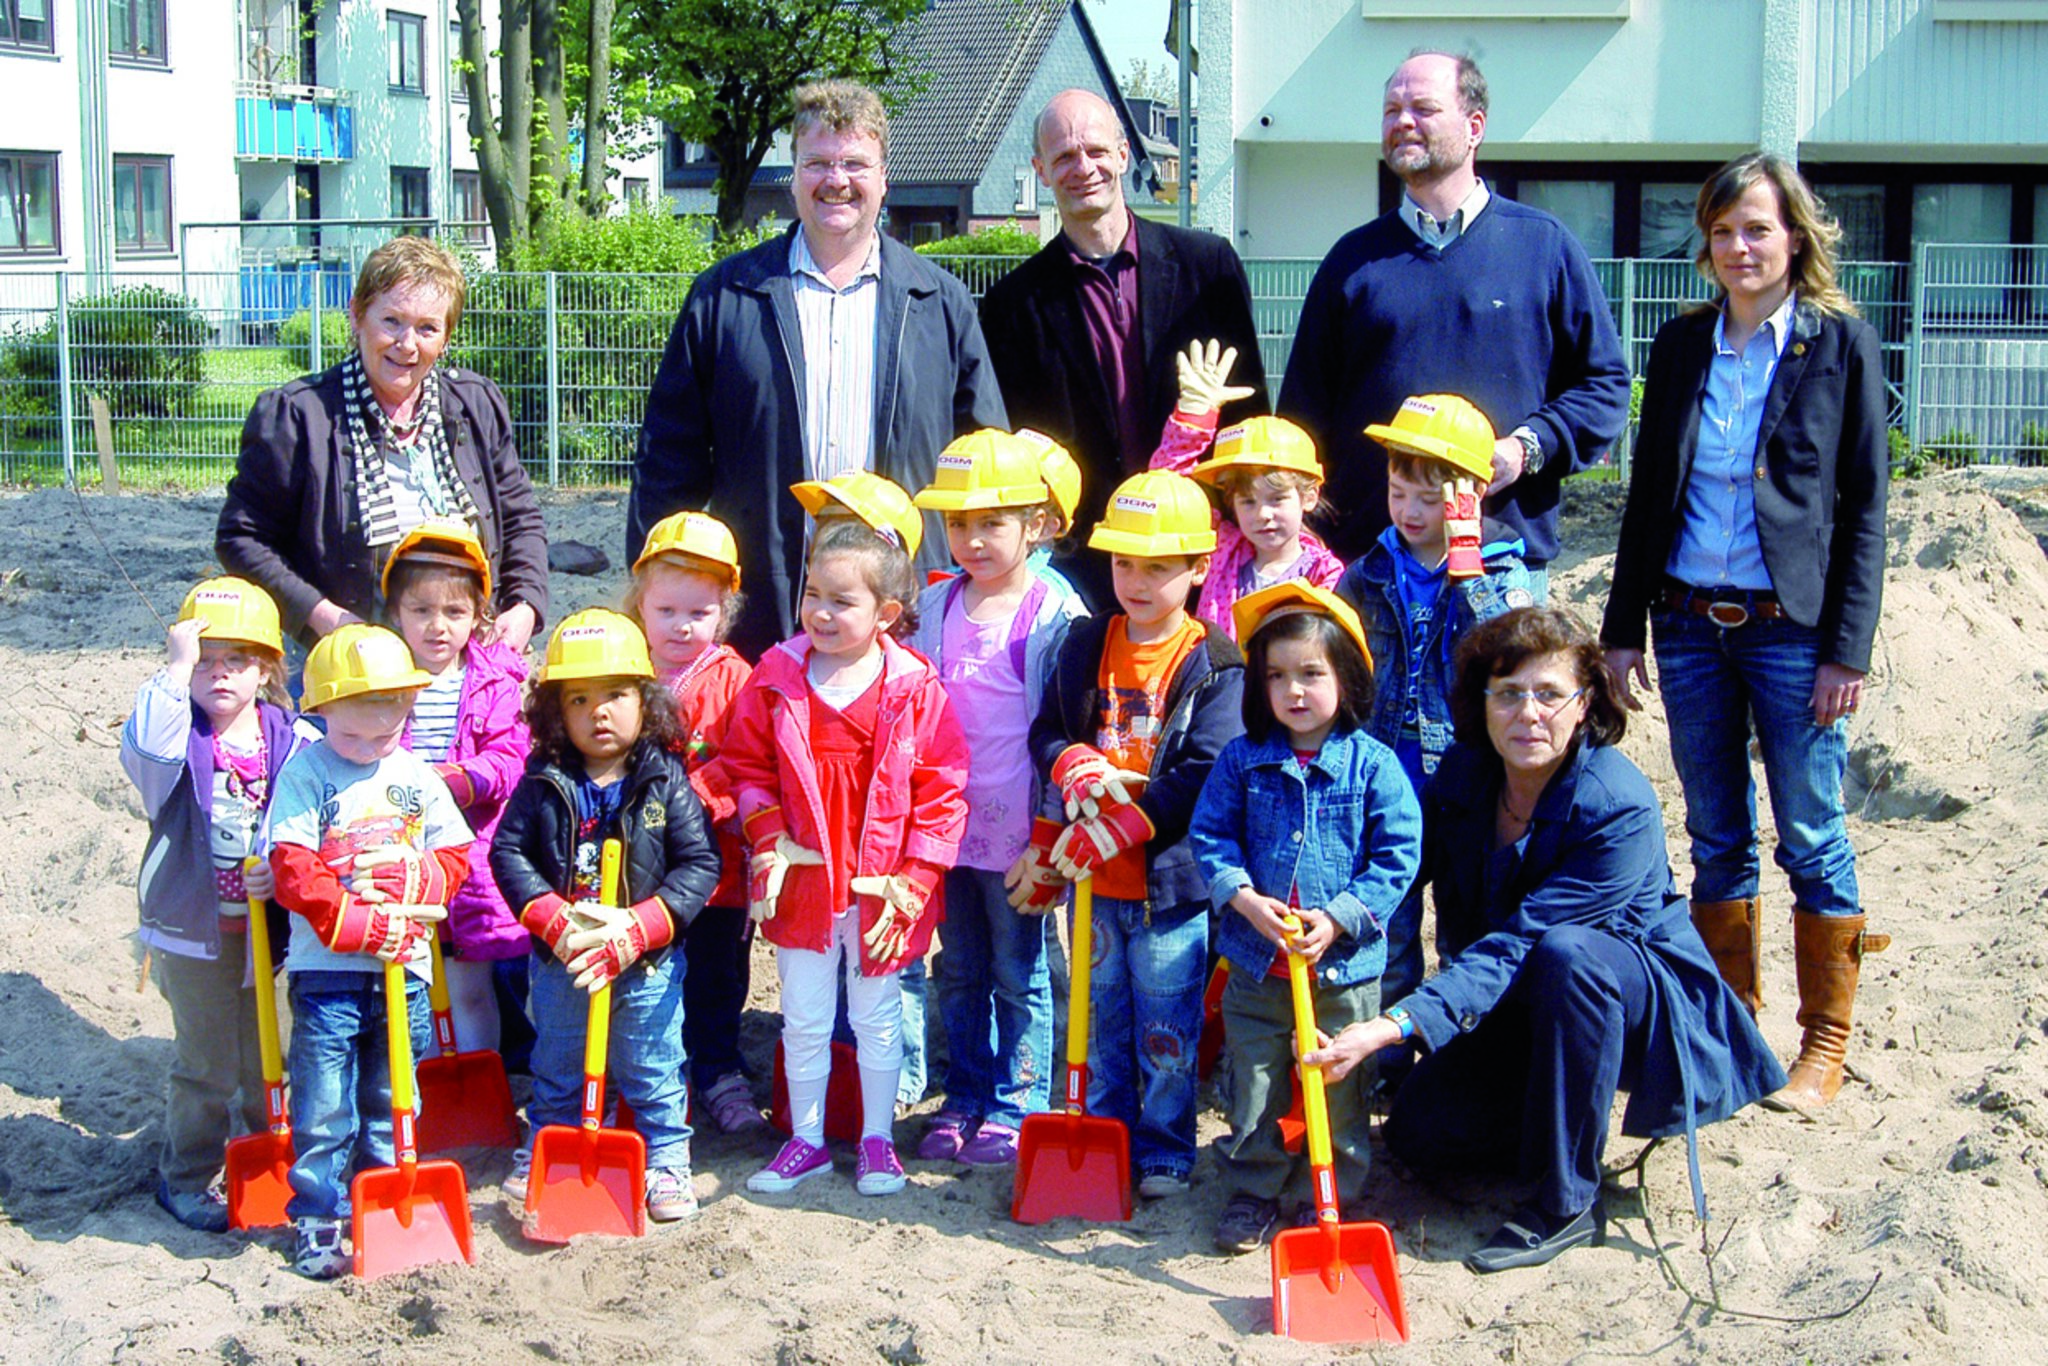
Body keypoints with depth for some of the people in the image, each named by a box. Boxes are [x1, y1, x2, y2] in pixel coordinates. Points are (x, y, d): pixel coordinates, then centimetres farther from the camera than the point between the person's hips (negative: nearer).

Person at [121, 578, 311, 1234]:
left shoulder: (292, 740, -1)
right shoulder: (178, 735, -7)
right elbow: (146, 746, -32)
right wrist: (176, 669, -31)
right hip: (193, 928, -3)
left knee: (267, 1057, 15)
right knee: (206, 1063, 4)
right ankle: (186, 1177, 22)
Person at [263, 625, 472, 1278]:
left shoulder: (417, 776, 7)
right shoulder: (306, 773, -6)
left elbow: (455, 858, 7)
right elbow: (291, 871, -13)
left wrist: (409, 873, -13)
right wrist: (354, 921, -18)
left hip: (406, 970, 4)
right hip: (327, 972, -4)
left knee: (391, 1101, 15)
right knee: (323, 1107, 0)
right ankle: (317, 1220, 12)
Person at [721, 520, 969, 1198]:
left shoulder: (915, 689, -10)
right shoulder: (776, 677, -4)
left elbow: (943, 788, -7)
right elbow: (747, 766, 4)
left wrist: (913, 880, -10)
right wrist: (769, 841, -8)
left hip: (878, 886, -2)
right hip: (801, 882, 2)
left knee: (877, 1016, 12)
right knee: (803, 1018, 12)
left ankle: (876, 1141, 26)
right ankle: (806, 1140, 26)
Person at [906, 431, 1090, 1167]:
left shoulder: (1055, 611, -8)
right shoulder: (933, 609, 7)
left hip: (1016, 829, -5)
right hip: (946, 824, 5)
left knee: (1020, 974, 5)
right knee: (960, 974, 14)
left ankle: (1017, 1107, 15)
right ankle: (965, 1101, 25)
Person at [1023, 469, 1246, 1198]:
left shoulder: (1214, 666, -10)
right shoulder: (1084, 646, 6)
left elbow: (1205, 774, -17)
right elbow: (1045, 731, 8)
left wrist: (1118, 829, -22)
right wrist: (1072, 763, -16)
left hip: (1171, 881, -5)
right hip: (1094, 884, 5)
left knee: (1166, 1028, 4)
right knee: (1103, 1019, 16)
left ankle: (1164, 1152, 17)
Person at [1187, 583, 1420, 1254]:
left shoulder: (1374, 765, -8)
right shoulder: (1243, 760, -1)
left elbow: (1399, 857, -7)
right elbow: (1210, 836, 1)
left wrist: (1338, 920, -15)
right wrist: (1244, 899, -15)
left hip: (1345, 966, -2)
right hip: (1256, 963, 2)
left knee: (1338, 1089, 10)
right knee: (1253, 1084, 13)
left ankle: (1327, 1198, 26)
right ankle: (1253, 1190, 29)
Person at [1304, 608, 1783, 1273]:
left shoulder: (1620, 809, -29)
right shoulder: (1464, 773, -9)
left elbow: (1517, 943, -34)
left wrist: (1396, 1026, -43)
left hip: (1641, 1003, -6)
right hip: (1526, 1010, 6)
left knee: (1563, 952, -38)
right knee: (1418, 1130, -13)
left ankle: (1567, 1201, -25)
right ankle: (1556, 1121, 17)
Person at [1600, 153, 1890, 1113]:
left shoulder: (1841, 345, -2)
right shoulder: (1681, 346, 9)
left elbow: (1864, 509, -3)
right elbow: (1648, 493, 12)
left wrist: (1847, 648, -8)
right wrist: (1624, 625, 8)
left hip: (1793, 628, -4)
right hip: (1691, 624, 4)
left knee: (1812, 840, 2)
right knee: (1716, 839, 11)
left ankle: (1825, 1043, 13)